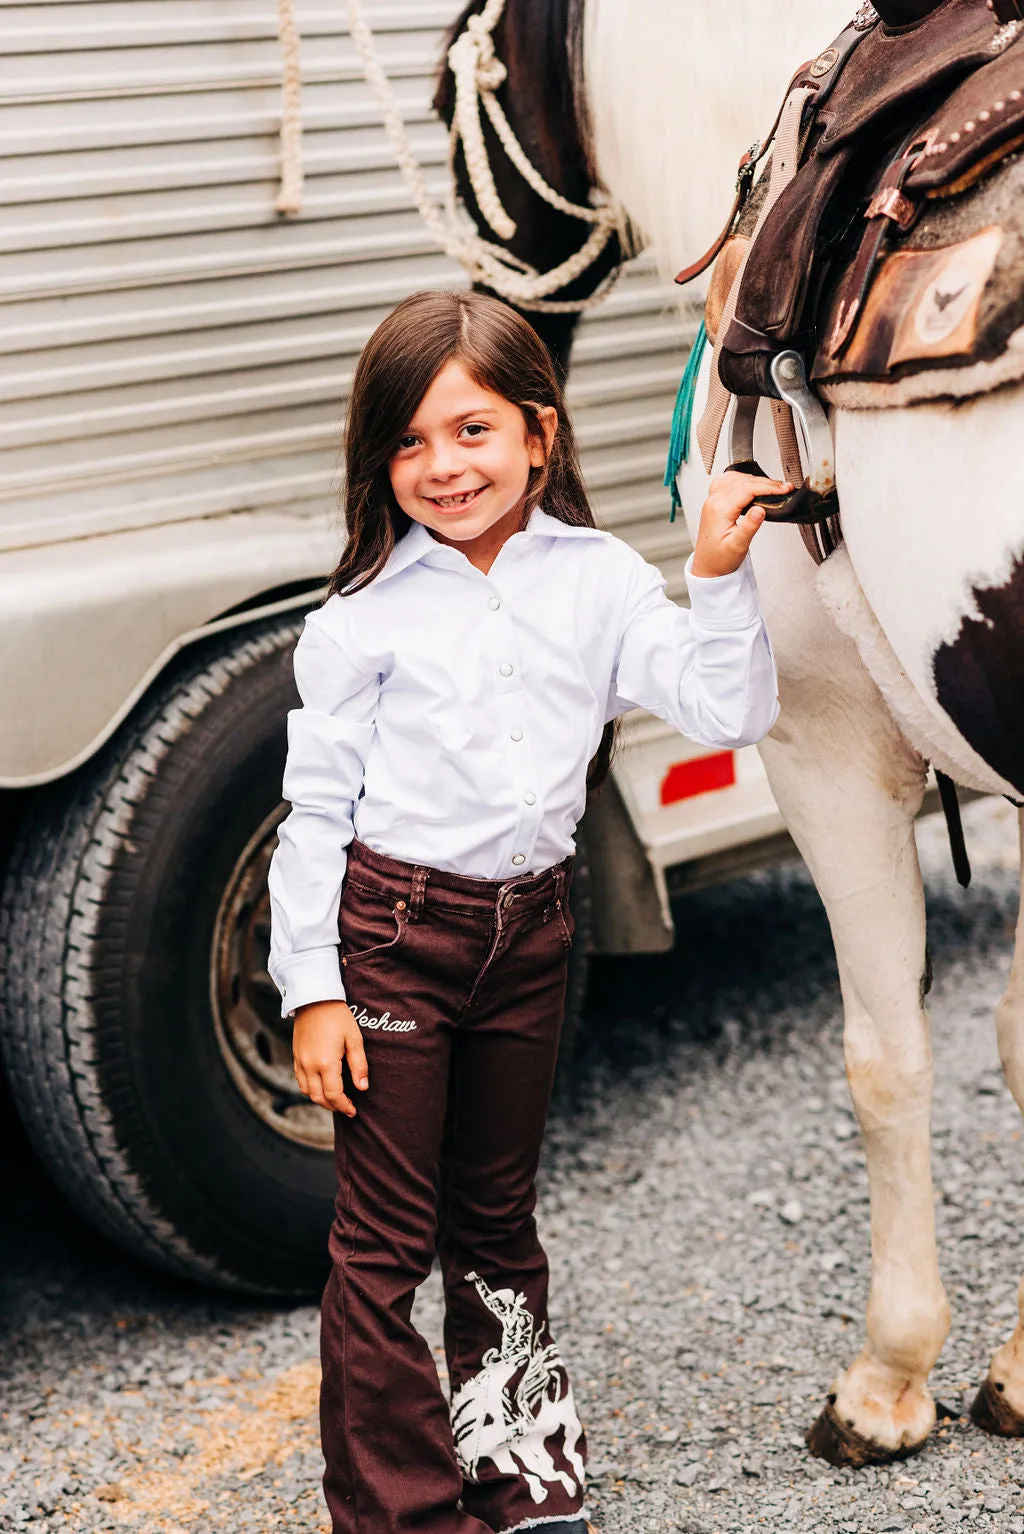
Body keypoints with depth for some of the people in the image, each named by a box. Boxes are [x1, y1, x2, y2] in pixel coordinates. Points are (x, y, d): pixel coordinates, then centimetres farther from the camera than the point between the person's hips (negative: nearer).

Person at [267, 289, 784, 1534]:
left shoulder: (599, 581, 0)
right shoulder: (369, 612, -7)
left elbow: (728, 714, -5)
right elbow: (317, 807, -5)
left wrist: (721, 578, -17)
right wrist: (312, 989, -8)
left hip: (529, 929, 3)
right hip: (391, 929, -3)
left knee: (496, 1221, 18)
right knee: (384, 1243, 2)